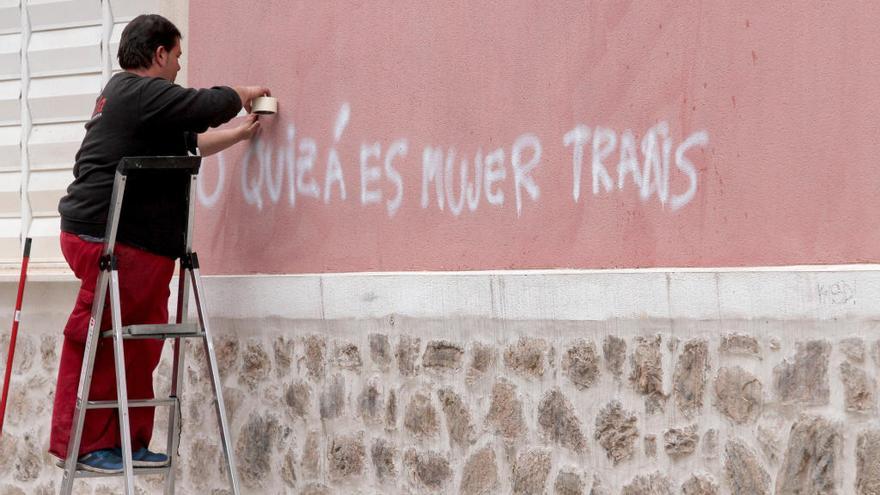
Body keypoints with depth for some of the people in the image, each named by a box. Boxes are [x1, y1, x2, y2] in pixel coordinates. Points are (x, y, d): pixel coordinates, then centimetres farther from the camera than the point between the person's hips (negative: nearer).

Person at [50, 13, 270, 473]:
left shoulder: (126, 95, 23)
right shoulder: (143, 93, -13)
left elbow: (190, 141, 30)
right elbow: (211, 105, -12)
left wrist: (241, 133, 35)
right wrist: (247, 93, 8)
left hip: (137, 246, 11)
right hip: (108, 240, -11)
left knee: (141, 346, 11)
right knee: (95, 345, -5)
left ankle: (129, 443, 15)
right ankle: (82, 444, -1)